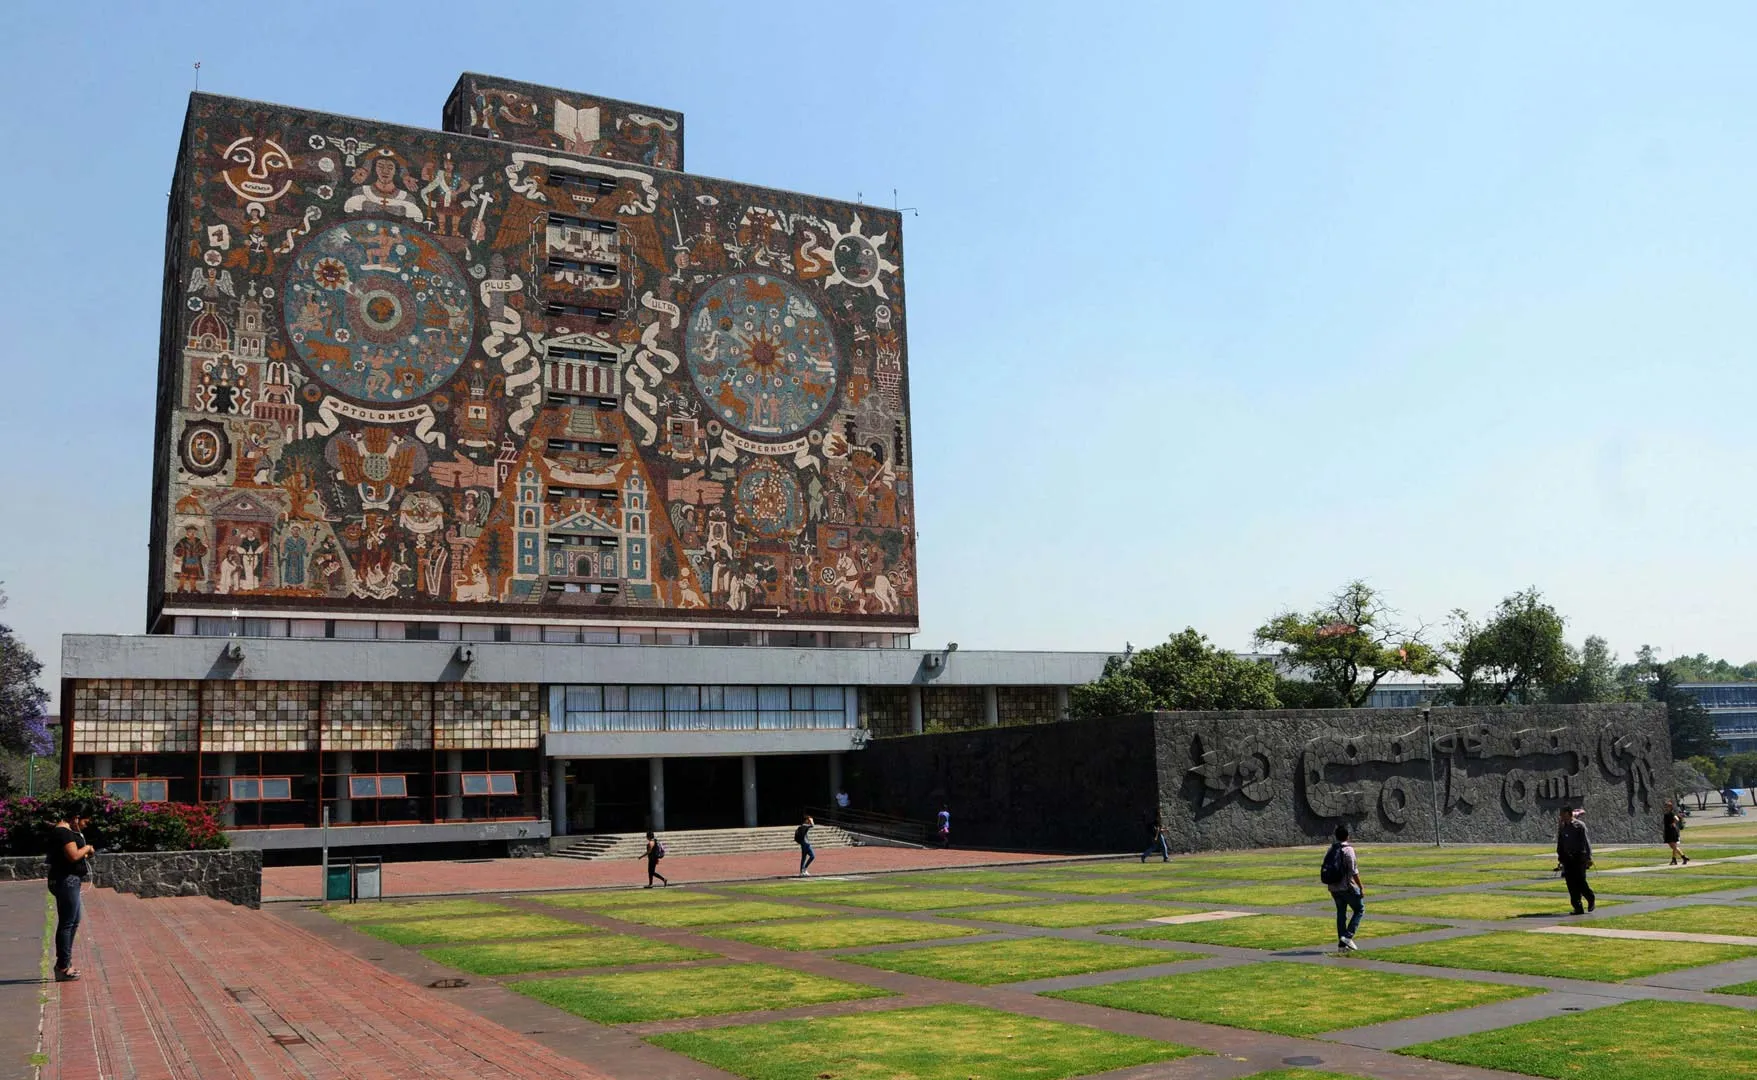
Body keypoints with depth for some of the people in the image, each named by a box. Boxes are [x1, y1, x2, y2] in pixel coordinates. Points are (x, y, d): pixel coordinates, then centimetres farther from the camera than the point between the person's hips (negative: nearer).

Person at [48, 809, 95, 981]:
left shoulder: (65, 831, 16)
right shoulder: (63, 832, -17)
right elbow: (73, 855, -27)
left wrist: (84, 854, 11)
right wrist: (86, 848, -10)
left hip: (70, 881, 11)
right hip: (67, 881, -11)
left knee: (74, 922, 19)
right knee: (67, 923, -5)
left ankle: (64, 962, 27)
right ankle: (63, 967, 0)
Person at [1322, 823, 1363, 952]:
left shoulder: (1330, 850, 8)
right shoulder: (1348, 850, -13)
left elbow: (1326, 869, 11)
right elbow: (1354, 871, -16)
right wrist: (1361, 888, -10)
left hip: (1333, 887, 6)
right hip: (1347, 887, -6)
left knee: (1341, 913, 13)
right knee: (1359, 910, 8)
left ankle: (1342, 943, 12)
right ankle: (1348, 936, -3)